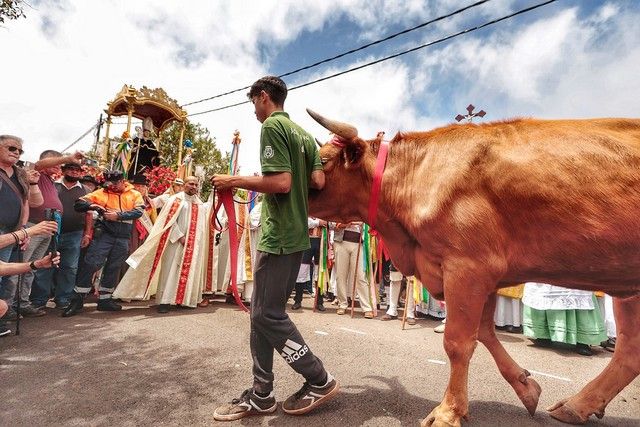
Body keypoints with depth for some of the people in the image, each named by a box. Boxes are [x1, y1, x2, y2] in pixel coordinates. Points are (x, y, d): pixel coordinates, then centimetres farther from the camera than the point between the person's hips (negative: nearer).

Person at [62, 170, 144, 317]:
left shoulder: (135, 195, 8)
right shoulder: (102, 193, 7)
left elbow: (138, 211, -7)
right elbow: (79, 203, 6)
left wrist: (118, 215, -19)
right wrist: (92, 206, -16)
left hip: (123, 238, 2)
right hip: (104, 234, -1)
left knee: (113, 268, 11)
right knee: (91, 264, -8)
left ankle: (105, 300, 24)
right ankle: (77, 299, 7)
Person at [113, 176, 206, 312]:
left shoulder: (199, 204, 13)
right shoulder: (176, 199, 1)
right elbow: (170, 220, -7)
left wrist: (195, 242, 4)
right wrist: (180, 236, -15)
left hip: (193, 243, 4)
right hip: (175, 240, -4)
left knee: (187, 271, 5)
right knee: (169, 269, -4)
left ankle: (183, 298, 12)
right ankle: (164, 300, -1)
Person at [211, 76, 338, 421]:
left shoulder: (272, 125, -8)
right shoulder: (304, 134, 17)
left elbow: (281, 182, -19)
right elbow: (318, 181, 8)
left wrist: (234, 181, -9)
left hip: (279, 235, -9)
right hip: (295, 234, 9)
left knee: (269, 315, 0)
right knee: (261, 313, 12)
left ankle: (320, 381, 15)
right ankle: (261, 396, 22)